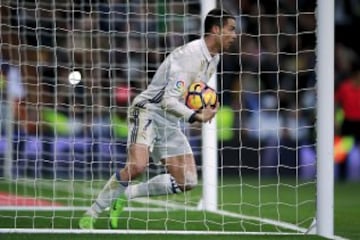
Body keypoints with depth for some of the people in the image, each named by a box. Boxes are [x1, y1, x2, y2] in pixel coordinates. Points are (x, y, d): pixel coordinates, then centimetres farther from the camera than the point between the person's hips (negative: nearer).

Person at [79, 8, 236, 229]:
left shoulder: (214, 58, 8)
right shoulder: (189, 55, -21)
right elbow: (169, 101, -26)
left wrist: (206, 107, 6)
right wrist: (196, 116, -40)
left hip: (170, 121, 9)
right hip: (148, 111, -9)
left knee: (187, 182, -4)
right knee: (137, 165, -31)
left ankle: (125, 195, 9)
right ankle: (91, 215, -16)